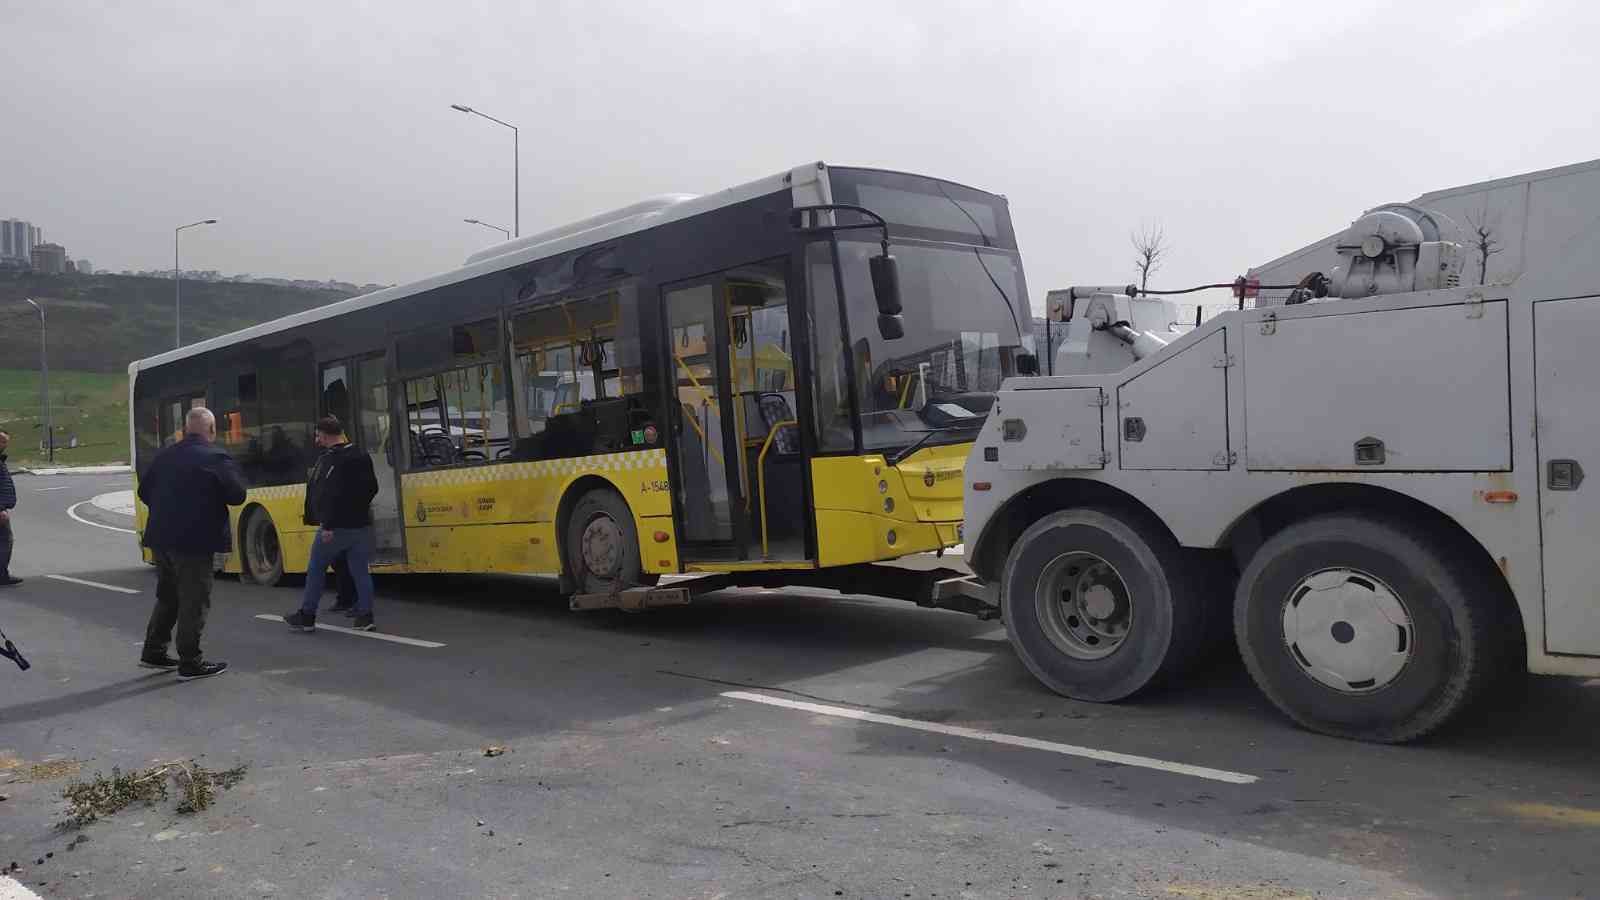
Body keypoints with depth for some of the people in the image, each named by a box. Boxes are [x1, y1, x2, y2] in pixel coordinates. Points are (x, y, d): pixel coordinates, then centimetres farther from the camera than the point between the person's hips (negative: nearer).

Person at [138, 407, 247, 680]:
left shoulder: (164, 455, 8)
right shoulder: (216, 458, -11)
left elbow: (144, 492, 13)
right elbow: (236, 495, -11)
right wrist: (235, 473, 6)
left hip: (161, 538, 7)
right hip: (194, 541, -7)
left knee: (167, 596, 20)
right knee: (194, 602, 0)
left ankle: (153, 652, 27)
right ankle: (190, 663, 4)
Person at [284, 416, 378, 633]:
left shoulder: (329, 460, -13)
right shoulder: (361, 456, 11)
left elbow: (329, 496, -22)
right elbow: (372, 488, 19)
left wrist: (328, 525, -22)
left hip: (336, 526, -7)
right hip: (360, 524, 7)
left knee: (316, 570, 8)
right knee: (360, 571, 6)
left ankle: (306, 617, 15)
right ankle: (365, 616, 3)